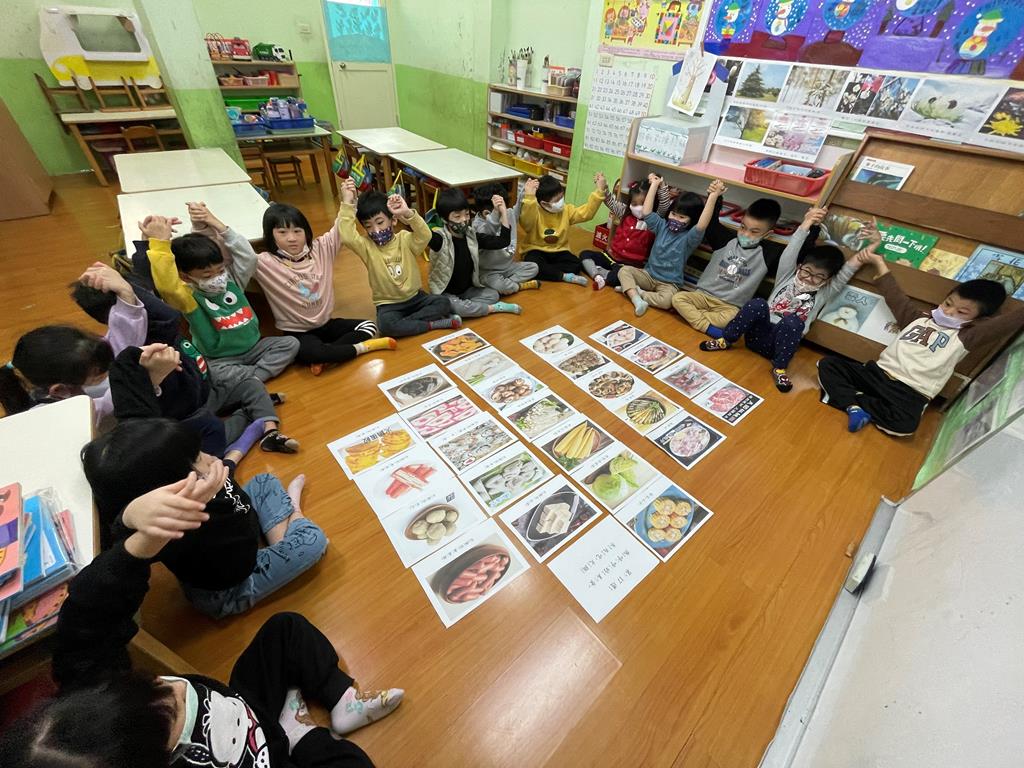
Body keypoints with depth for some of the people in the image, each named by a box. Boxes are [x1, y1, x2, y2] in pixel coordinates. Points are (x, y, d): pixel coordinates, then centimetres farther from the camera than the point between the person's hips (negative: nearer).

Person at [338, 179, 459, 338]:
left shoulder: (405, 239, -5)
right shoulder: (367, 246, -5)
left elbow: (425, 236, -25)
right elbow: (346, 237, -25)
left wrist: (407, 213, -39)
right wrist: (347, 204, -27)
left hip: (415, 297, 1)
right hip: (388, 304, -1)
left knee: (444, 302, -21)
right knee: (386, 325, -33)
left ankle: (406, 322, -16)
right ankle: (434, 323, -20)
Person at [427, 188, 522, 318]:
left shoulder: (472, 235, -3)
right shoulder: (441, 238, -20)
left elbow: (503, 241, -5)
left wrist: (503, 212, -12)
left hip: (468, 289, 6)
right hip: (445, 293, -5)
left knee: (493, 295, -10)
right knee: (456, 307, -35)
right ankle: (494, 308, -15)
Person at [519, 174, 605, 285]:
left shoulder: (566, 210, 1)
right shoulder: (535, 212, -17)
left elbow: (586, 212, -2)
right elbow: (525, 222, -40)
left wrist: (598, 192, -12)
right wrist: (529, 198, -53)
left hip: (558, 251, 4)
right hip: (536, 250, -4)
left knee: (576, 265, -21)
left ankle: (544, 270, -17)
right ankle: (565, 276, -25)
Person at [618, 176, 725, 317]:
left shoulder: (689, 237, -12)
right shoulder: (662, 226, 3)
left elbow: (702, 225, -34)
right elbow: (646, 212, -8)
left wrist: (713, 196, -41)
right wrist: (654, 184, -6)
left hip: (669, 283, -4)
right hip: (648, 274, 4)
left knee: (666, 301, -36)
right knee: (624, 270, -19)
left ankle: (632, 292, -16)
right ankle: (638, 300, -32)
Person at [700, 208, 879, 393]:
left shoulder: (824, 293, 9)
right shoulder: (787, 277, 9)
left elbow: (847, 271, -5)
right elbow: (789, 254, -8)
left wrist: (872, 245, -20)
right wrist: (806, 224, -20)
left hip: (781, 342, 0)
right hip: (758, 334, 0)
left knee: (792, 321, -33)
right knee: (758, 304, -28)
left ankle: (779, 368, -19)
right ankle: (726, 340, -14)